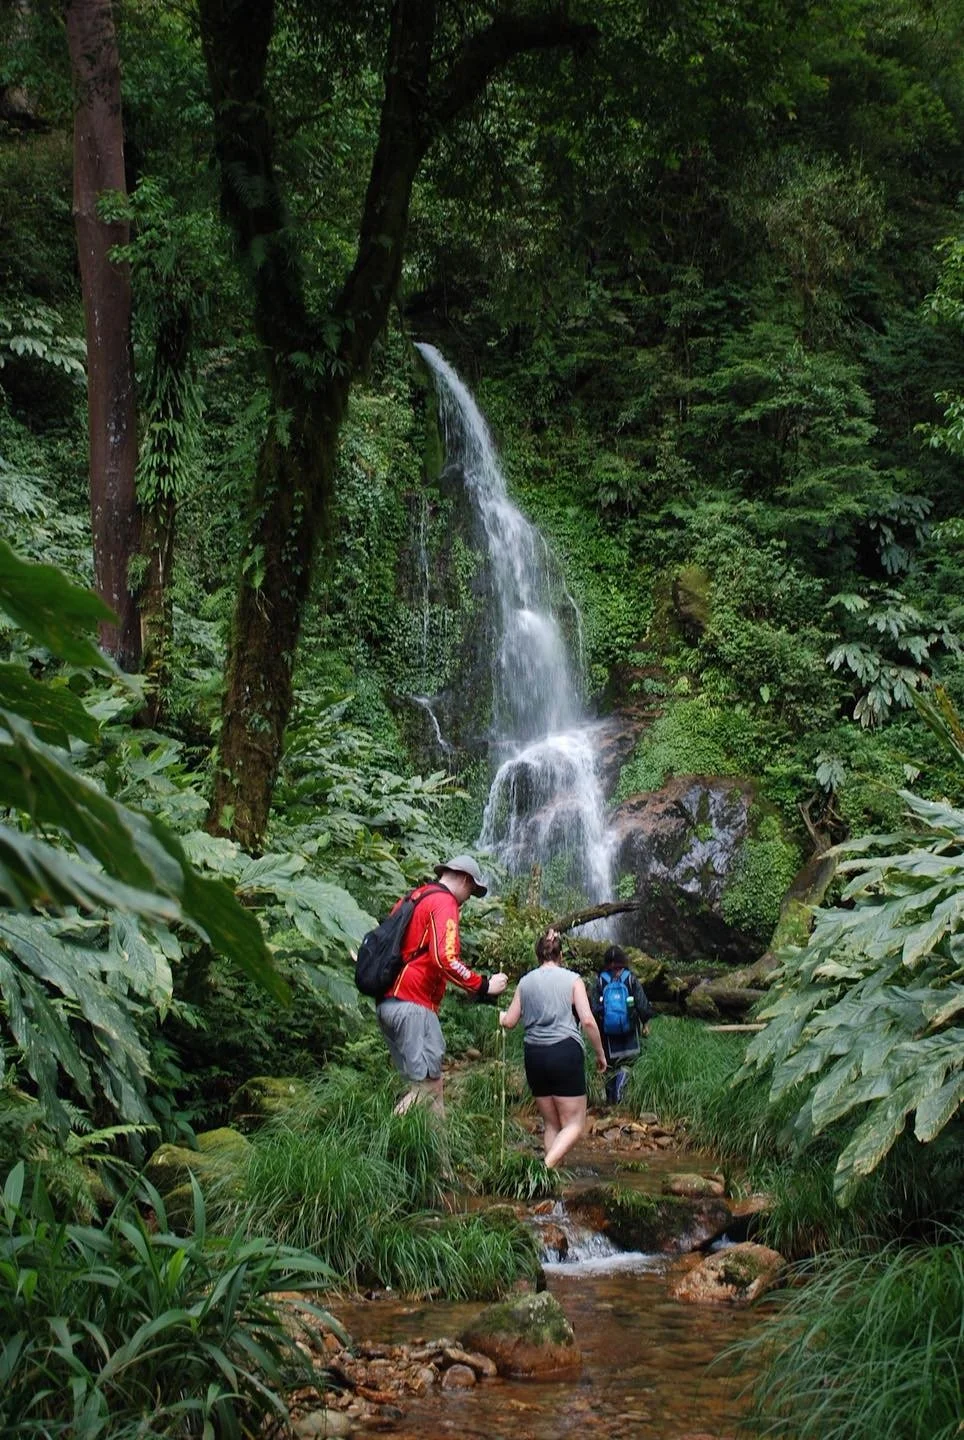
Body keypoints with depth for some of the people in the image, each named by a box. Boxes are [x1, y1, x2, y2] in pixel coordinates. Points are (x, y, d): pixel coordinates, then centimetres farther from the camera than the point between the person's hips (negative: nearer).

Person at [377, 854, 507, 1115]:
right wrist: (484, 986, -15)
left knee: (425, 1083, 11)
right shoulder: (444, 902, -8)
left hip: (387, 1001, 10)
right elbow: (445, 959, -22)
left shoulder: (413, 898, 20)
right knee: (429, 1086, -8)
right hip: (413, 1006, -10)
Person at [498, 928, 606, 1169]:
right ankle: (547, 1166, -22)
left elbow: (509, 1022, 14)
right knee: (574, 1123, 0)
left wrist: (501, 1015, 37)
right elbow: (587, 1020, -7)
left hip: (534, 1055, 4)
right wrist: (600, 1053, 4)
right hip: (566, 1052, -4)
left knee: (551, 1124, 15)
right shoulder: (572, 980, 1)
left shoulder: (525, 982, 10)